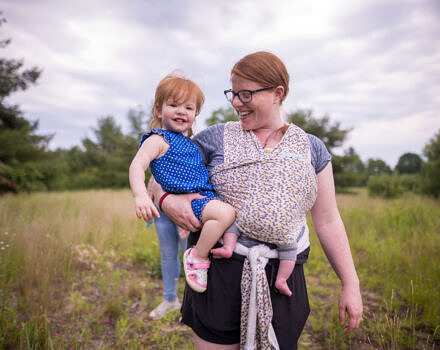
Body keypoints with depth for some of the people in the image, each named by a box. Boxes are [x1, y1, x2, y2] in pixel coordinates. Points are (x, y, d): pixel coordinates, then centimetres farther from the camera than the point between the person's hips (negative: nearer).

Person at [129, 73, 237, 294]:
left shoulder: (188, 142, 20)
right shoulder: (158, 140, -7)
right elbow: (137, 165, -22)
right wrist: (140, 195, -37)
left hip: (206, 196, 9)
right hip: (188, 200, -9)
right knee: (225, 212, -28)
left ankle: (229, 245, -4)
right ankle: (197, 257, -12)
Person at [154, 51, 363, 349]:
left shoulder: (311, 149, 5)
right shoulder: (216, 138, 0)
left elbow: (327, 221, 6)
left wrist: (351, 284, 4)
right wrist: (168, 200, -16)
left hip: (281, 277, 2)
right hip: (218, 271, -1)